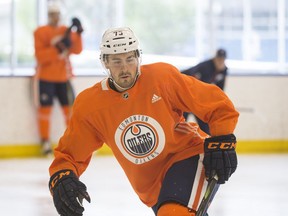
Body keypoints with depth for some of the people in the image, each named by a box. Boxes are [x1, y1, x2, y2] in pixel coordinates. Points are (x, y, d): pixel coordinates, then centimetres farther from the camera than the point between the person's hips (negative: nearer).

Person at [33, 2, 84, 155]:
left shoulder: (66, 31, 7)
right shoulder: (40, 32, -6)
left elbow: (77, 50, -4)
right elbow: (40, 56, -17)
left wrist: (78, 33, -17)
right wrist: (58, 48, -28)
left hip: (63, 76, 4)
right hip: (45, 77, -4)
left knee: (69, 107, 2)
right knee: (45, 108, -4)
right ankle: (45, 141, 4)